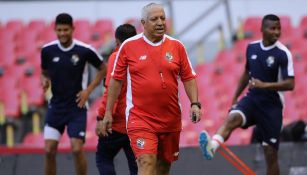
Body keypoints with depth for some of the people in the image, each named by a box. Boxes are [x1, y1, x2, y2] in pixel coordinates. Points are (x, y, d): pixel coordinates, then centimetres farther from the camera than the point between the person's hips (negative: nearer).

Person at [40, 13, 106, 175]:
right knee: (49, 150, -3)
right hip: (56, 105, 3)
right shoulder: (48, 50, -2)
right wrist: (45, 81, -10)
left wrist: (88, 90, -5)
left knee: (77, 149, -11)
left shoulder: (85, 50, -9)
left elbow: (103, 69, 4)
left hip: (77, 107, -3)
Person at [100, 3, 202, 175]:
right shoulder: (129, 46, -1)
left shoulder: (176, 46, 5)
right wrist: (108, 112, 6)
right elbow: (116, 80, 6)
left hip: (171, 120, 3)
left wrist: (195, 104, -4)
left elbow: (188, 78, 9)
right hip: (140, 118, -3)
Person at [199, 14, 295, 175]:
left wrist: (265, 85, -27)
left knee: (271, 153, 0)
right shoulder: (252, 48, 4)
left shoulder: (283, 53, -11)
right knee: (233, 118, -30)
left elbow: (290, 84, -16)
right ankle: (212, 146, -56)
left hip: (271, 105, -3)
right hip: (252, 99, 3)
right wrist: (235, 98, 21)